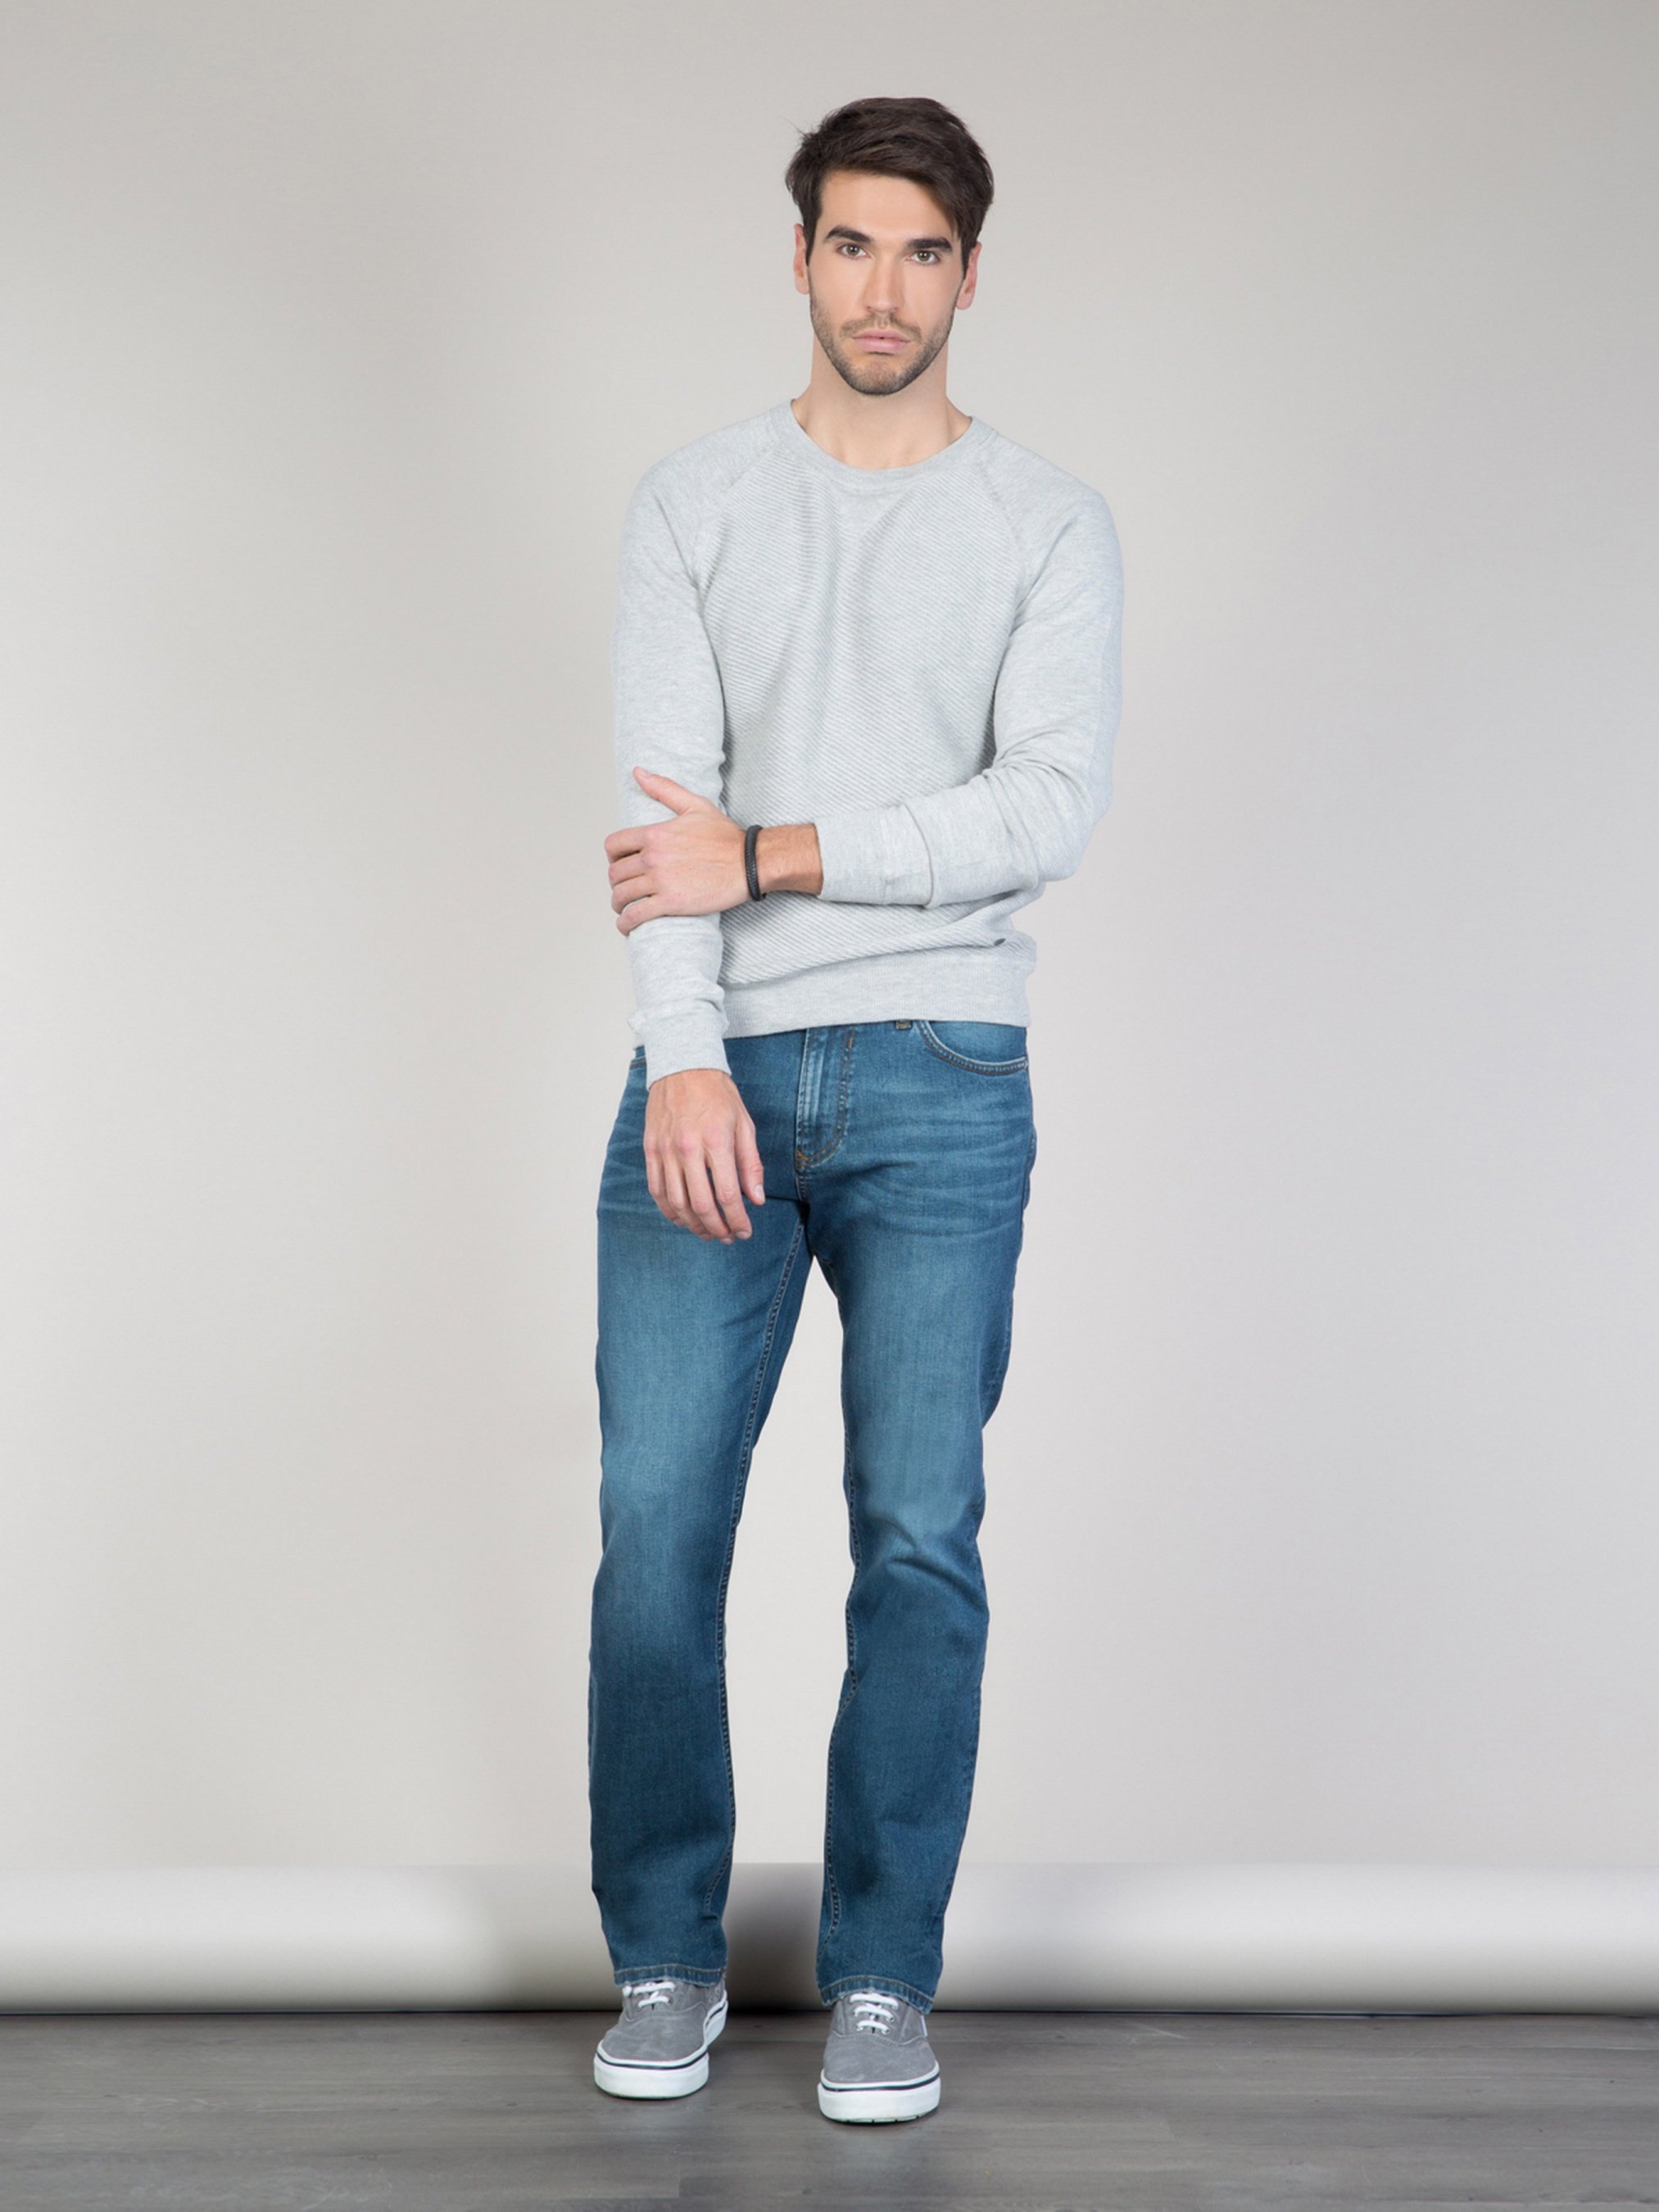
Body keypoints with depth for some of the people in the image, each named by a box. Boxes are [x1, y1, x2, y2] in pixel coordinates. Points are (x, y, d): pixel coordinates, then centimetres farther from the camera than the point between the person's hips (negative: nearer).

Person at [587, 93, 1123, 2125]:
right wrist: (684, 1061, -17)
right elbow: (660, 803, -4)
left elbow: (1049, 810, -8)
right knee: (657, 1522, -1)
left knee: (921, 1538, -1)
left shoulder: (1052, 527, 6)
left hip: (939, 1083, -1)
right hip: (711, 1076, 1)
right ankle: (666, 1960, 17)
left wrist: (768, 855, -11)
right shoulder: (693, 504, 9)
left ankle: (883, 1979, 14)